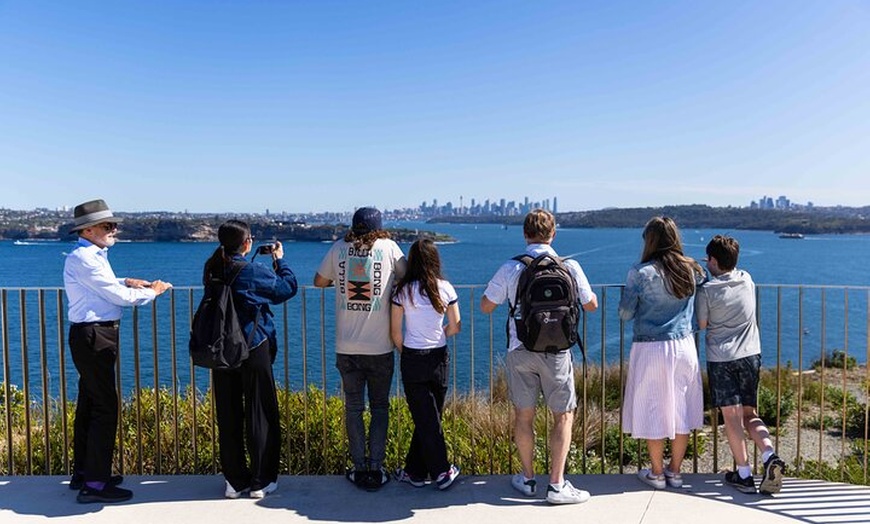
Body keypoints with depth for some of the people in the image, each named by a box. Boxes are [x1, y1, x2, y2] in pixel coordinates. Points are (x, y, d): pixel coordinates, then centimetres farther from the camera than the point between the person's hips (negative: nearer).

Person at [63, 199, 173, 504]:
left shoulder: (93, 256, 15)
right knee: (105, 407, -9)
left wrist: (126, 282, 10)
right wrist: (152, 292, -2)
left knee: (89, 404, 16)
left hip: (93, 337, 11)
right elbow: (119, 297, -17)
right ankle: (94, 484, -3)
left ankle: (82, 473, 28)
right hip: (93, 337, -11)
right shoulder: (83, 258, -16)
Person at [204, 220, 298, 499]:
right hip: (254, 350, -5)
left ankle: (234, 480, 21)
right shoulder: (255, 271, -14)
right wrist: (280, 260, 11)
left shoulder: (213, 270, 2)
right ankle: (260, 481, 14)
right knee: (259, 415, 6)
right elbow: (287, 288, -3)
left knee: (228, 416, 12)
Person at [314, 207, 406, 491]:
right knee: (380, 406, 12)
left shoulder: (339, 248, 2)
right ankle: (376, 468, 10)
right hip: (380, 347, -1)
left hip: (346, 348, 1)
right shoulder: (388, 247, -3)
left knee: (353, 407, 12)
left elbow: (319, 281, 15)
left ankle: (360, 469, 15)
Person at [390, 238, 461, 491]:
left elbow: (395, 333, -5)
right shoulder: (445, 288, -3)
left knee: (425, 418, 6)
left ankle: (441, 471, 10)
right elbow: (455, 327, 3)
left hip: (412, 359, -2)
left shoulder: (403, 291, -7)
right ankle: (414, 470, 24)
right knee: (430, 416, 14)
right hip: (439, 358, 2)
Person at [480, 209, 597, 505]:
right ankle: (556, 485, 10)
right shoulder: (569, 267, -6)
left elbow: (486, 306, 2)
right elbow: (591, 305, 6)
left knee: (524, 415, 13)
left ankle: (527, 479, 26)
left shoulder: (510, 269, -6)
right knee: (563, 416, 10)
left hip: (520, 350, 1)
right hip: (556, 351, -1)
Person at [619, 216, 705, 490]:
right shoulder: (691, 270, 1)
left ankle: (656, 473, 19)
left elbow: (625, 313, -6)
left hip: (650, 348, -4)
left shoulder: (640, 273, -11)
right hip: (684, 347, 4)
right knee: (681, 409, 13)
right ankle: (675, 471, 24)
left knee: (653, 410, 8)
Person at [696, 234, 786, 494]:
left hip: (721, 359, -5)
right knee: (750, 414, 15)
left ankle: (744, 475, 6)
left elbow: (701, 324, -1)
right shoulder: (747, 280, 5)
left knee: (732, 417, 2)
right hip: (751, 355, 5)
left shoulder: (706, 290, -10)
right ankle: (770, 457, -6)